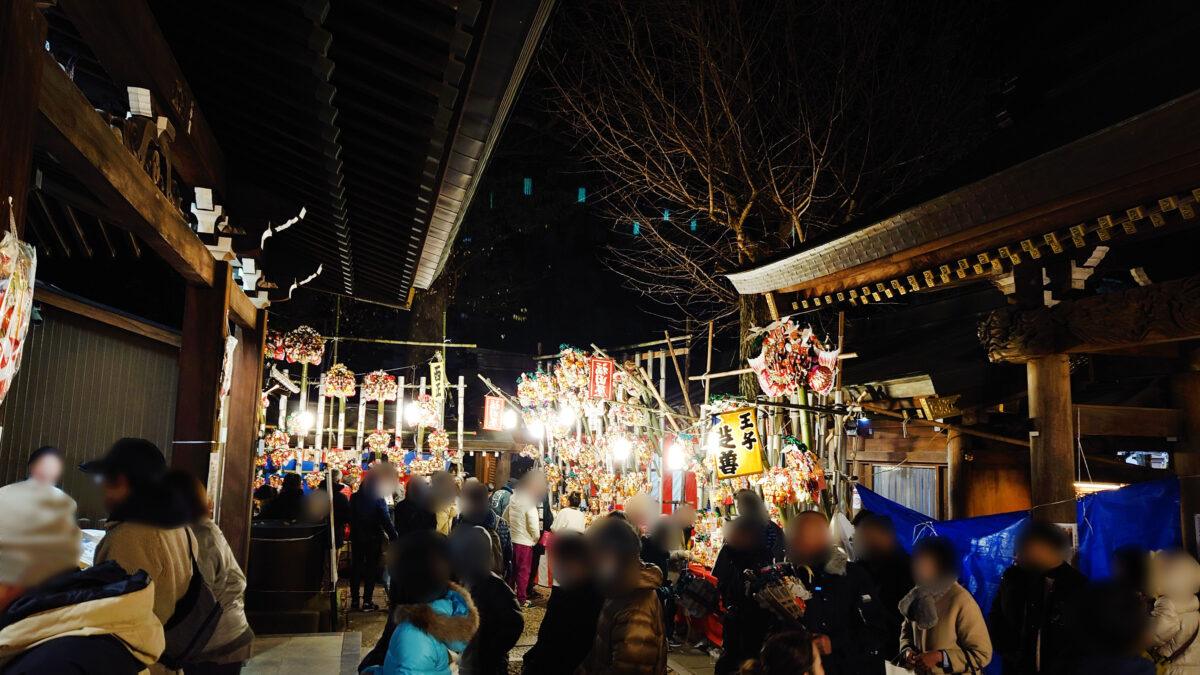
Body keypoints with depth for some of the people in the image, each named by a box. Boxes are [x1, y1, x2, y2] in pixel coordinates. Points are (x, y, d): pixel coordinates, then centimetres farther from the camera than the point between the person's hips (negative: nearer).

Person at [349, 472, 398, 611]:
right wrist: (393, 537, -11)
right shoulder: (378, 500, -14)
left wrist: (354, 533, 15)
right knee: (371, 569, 6)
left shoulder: (354, 498, -3)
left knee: (356, 568, 13)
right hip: (373, 539, -3)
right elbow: (386, 521, -15)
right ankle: (367, 601, 6)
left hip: (357, 539, 3)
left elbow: (350, 518, 4)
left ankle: (354, 600, 16)